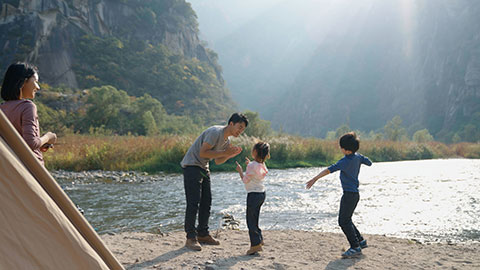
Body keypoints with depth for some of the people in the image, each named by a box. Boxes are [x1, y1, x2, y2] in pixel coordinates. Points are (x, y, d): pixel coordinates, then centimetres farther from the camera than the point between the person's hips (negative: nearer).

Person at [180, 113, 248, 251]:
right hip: (191, 166, -10)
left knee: (206, 202, 10)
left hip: (203, 168, 10)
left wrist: (231, 155, -2)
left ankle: (202, 234, 20)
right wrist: (224, 152, -21)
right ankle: (191, 238, -6)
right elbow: (202, 153, -25)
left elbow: (217, 161, 15)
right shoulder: (215, 132, -20)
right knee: (193, 203, -11)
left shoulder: (226, 140, 10)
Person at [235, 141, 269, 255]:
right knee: (254, 218, 21)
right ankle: (259, 239, 27)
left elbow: (245, 180, -15)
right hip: (262, 193, 9)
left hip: (253, 194, -9)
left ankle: (255, 244, -5)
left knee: (251, 220, -4)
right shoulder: (261, 165, 7)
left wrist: (240, 170, -2)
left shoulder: (252, 166, -19)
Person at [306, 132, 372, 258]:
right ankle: (360, 241, 26)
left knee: (344, 221, -4)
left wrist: (315, 179, -35)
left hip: (349, 194, -9)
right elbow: (369, 163, 22)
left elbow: (330, 169, -30)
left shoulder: (346, 161, -21)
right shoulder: (358, 156, 4)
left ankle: (355, 247, -1)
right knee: (346, 220, 19)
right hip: (355, 194, 9)